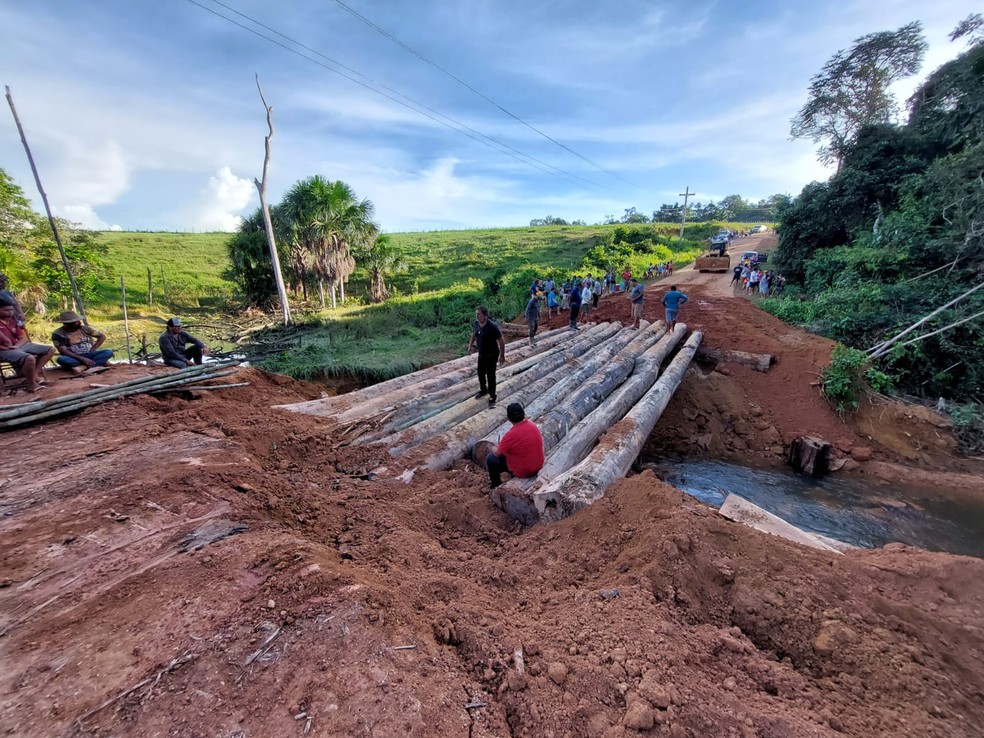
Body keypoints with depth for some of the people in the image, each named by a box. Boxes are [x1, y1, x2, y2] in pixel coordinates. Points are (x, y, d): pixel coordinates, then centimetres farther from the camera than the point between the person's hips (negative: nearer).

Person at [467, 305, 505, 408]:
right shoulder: (476, 323, -7)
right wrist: (470, 345, 10)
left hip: (492, 355, -6)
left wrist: (502, 356, -16)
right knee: (481, 373, 19)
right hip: (481, 354, 7)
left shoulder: (492, 326, -26)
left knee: (490, 376, 1)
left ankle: (492, 398, 15)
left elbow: (501, 341, -19)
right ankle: (483, 390, 44)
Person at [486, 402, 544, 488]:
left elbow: (497, 454, -13)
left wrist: (495, 449, 9)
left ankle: (497, 486, 26)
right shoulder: (532, 424, -8)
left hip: (523, 472, -7)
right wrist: (503, 445, 14)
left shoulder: (511, 435, -29)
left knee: (490, 459, 9)